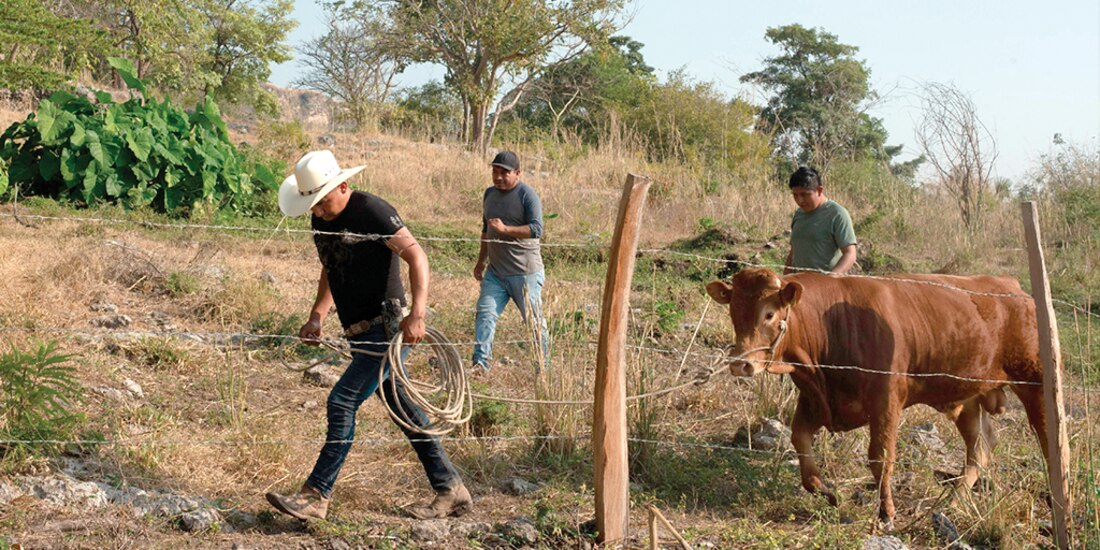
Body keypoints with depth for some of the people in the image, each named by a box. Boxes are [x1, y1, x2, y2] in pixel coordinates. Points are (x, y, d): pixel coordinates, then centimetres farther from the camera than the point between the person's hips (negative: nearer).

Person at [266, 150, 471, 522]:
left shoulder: (372, 211, -15)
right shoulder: (322, 221, 10)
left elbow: (416, 255, -22)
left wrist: (417, 314, -33)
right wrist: (317, 316, 10)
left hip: (387, 329, -9)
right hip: (361, 334, 9)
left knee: (342, 402, -12)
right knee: (402, 409, 11)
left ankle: (316, 497, -4)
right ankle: (451, 492, 19)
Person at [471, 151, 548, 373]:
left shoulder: (527, 195, -10)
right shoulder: (490, 194, 13)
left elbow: (537, 229, -21)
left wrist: (505, 229, -30)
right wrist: (481, 260, 27)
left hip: (525, 273, -6)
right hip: (495, 271, 6)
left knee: (534, 320, 3)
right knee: (485, 314, -8)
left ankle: (543, 365, 16)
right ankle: (481, 363, -8)